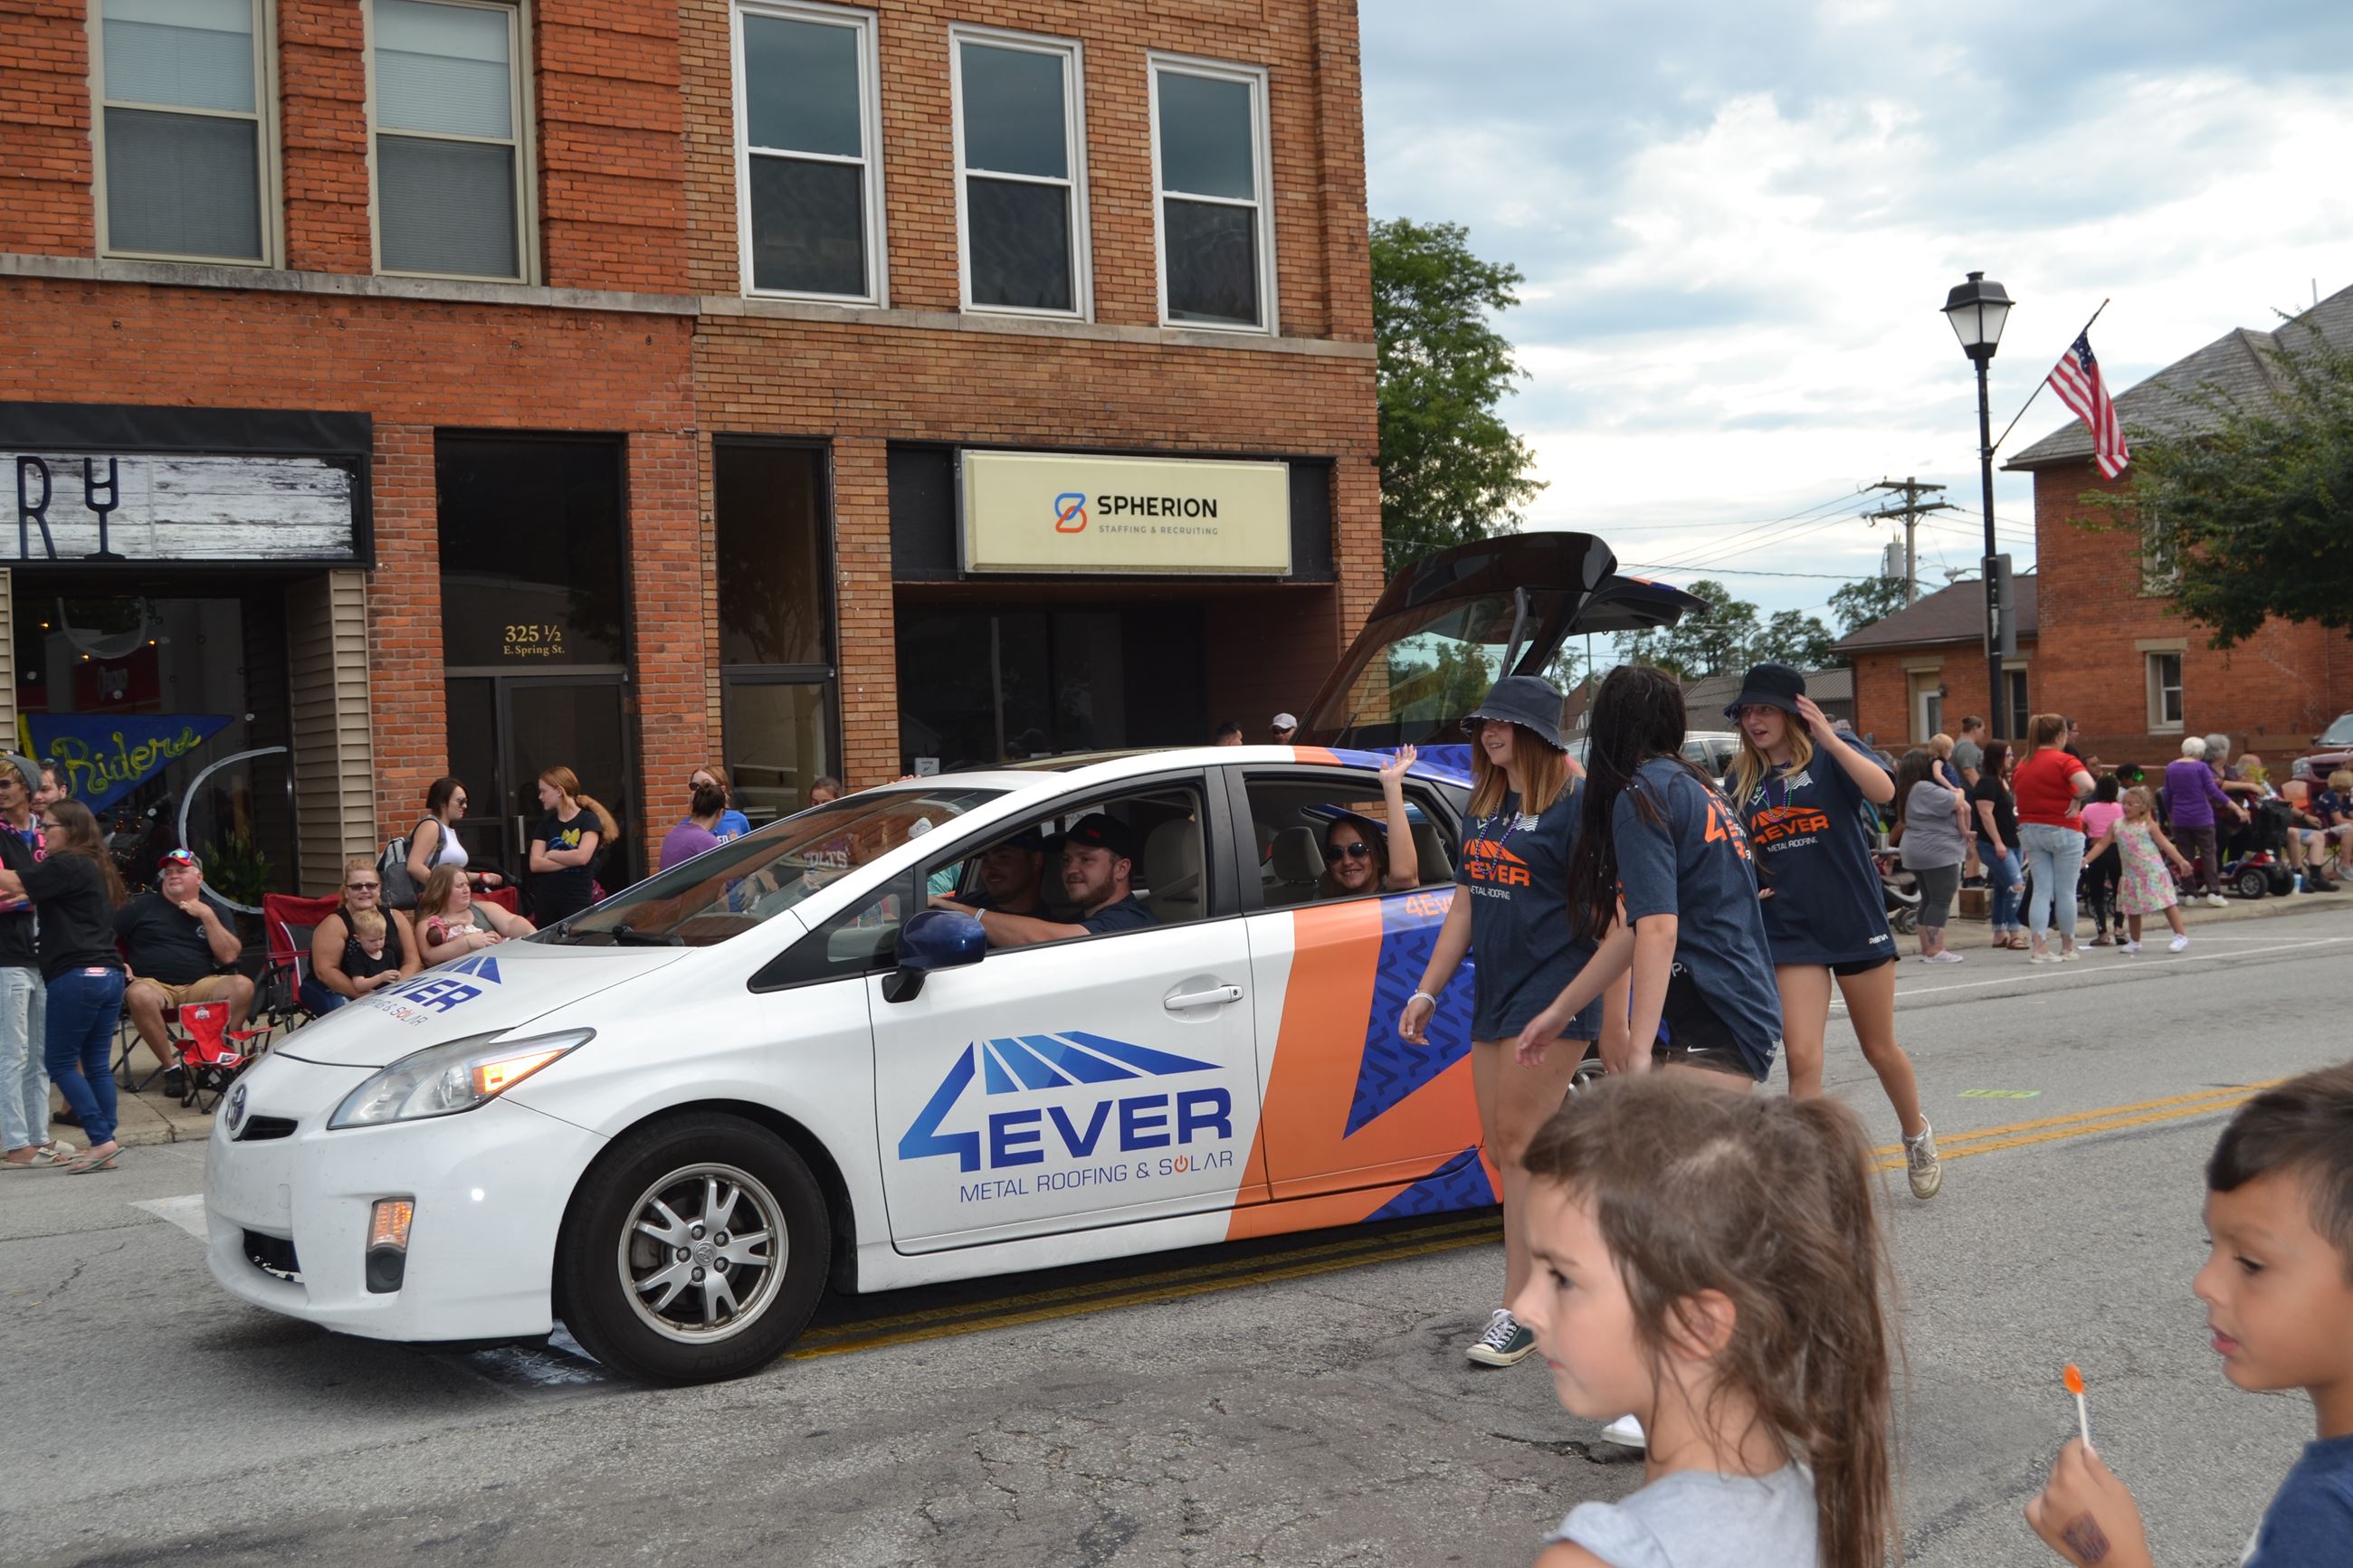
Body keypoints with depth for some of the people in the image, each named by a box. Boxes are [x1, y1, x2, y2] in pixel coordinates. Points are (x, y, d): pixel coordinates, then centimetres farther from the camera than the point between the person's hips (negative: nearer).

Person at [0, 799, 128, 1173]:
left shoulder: (66, 865, -8)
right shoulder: (97, 867, 19)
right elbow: (35, 887, 21)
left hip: (76, 975, -9)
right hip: (109, 974, 9)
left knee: (61, 1063, -1)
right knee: (97, 1064, 8)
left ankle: (101, 1140, -6)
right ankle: (105, 1149, 8)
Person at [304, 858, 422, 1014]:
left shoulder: (395, 918, 5)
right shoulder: (334, 924, -9)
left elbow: (412, 961, 2)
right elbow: (325, 971, -18)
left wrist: (396, 988, -17)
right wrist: (365, 996, -25)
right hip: (338, 993, -3)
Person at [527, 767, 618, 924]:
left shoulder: (588, 820, -3)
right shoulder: (546, 824, 10)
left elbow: (582, 857, -19)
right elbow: (535, 864, -2)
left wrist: (551, 854, -4)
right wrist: (571, 860, -12)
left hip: (578, 901, -5)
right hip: (546, 900, 5)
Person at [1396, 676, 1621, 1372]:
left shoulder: (1576, 803, -9)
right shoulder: (1486, 808, 15)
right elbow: (1465, 905, 19)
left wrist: (1579, 995, -21)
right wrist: (1427, 990, 17)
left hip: (1554, 999, -8)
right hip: (1494, 997, 9)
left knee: (1520, 1144, -10)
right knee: (1502, 1149, 8)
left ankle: (1518, 1310, -4)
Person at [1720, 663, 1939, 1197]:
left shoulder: (1830, 757, -5)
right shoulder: (1744, 781, 7)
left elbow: (1883, 790, -25)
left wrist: (1831, 740, -34)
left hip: (1857, 924, -2)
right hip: (1791, 932, 3)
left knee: (1880, 1049, 12)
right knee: (1802, 1057, -9)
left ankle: (1917, 1135, 39)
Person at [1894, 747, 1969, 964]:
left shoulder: (1908, 791, 14)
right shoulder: (1926, 790, -19)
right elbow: (1959, 804, -18)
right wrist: (1959, 793, 4)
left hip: (1916, 852, 10)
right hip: (1937, 852, -10)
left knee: (1929, 900, 15)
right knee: (1941, 901, -7)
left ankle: (1927, 948, 17)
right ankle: (1935, 950, -10)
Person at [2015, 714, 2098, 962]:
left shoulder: (2023, 765, 10)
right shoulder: (2064, 760, -11)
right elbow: (2087, 785, -27)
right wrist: (2077, 801, -11)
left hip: (2030, 830, 5)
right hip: (2062, 830, -5)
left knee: (2041, 889, 5)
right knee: (2065, 891, 7)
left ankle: (2039, 948, -6)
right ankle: (2067, 948, 16)